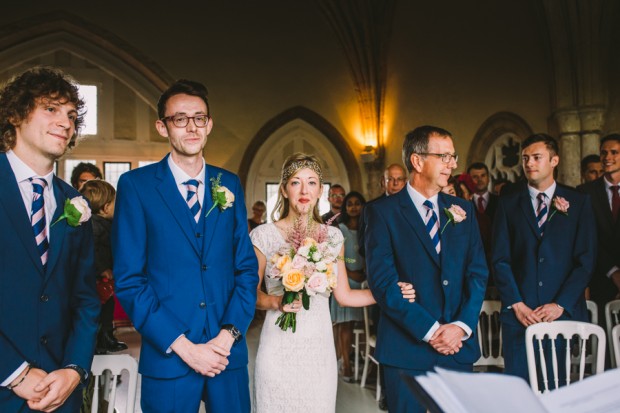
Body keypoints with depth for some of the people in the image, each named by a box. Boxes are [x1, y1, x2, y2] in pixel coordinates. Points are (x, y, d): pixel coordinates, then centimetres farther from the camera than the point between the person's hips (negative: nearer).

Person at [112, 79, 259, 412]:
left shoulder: (229, 184, 6)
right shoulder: (135, 184, -4)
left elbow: (246, 266, 5)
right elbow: (128, 279, -7)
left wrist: (229, 333, -7)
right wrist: (183, 346, -12)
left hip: (228, 352, 3)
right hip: (168, 358, -3)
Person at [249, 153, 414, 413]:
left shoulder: (333, 236, 4)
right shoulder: (264, 235, -5)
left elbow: (344, 295, 7)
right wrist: (275, 302, -18)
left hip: (319, 349, 3)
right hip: (279, 350, -2)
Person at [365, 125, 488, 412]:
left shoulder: (463, 210, 9)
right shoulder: (382, 212, -6)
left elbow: (478, 272, 5)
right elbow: (382, 280, -12)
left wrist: (462, 326, -9)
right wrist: (430, 330, -14)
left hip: (459, 346, 4)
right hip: (406, 348, -4)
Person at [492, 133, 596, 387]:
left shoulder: (578, 202, 5)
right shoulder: (508, 202, 5)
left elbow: (586, 259, 0)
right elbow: (500, 259, 1)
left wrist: (560, 304, -8)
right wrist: (516, 304, -7)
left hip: (564, 312, 0)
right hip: (518, 313, 0)